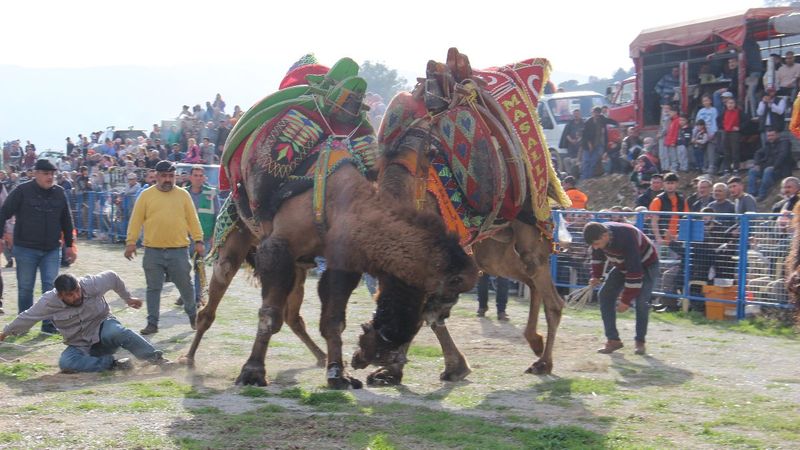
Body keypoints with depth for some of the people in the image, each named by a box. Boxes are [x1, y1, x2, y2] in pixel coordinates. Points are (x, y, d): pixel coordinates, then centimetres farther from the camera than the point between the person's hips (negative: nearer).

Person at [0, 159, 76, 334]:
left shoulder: (59, 193, 4)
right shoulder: (22, 191, -7)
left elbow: (66, 221, 13)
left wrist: (69, 245, 15)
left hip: (52, 250, 2)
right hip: (26, 249, -2)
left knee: (50, 286, -2)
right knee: (25, 288, 6)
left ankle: (49, 323, 6)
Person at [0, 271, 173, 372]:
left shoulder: (92, 285, -17)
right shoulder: (49, 302, -14)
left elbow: (112, 277, 1)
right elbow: (26, 318, 0)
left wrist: (128, 298, 13)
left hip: (103, 326, -2)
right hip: (80, 347, 2)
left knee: (117, 331, -39)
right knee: (66, 363, -32)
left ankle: (157, 358, -38)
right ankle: (112, 363, -29)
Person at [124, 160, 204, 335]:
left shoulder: (183, 195, 6)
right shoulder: (146, 195, 3)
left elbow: (193, 219, 6)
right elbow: (136, 220, 1)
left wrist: (198, 241, 0)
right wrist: (131, 242, -6)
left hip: (179, 250, 0)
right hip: (153, 251, 0)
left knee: (185, 286, 9)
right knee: (153, 288, 5)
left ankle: (193, 315, 30)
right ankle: (152, 323, 13)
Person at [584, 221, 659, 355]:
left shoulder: (627, 239, -42)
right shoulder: (599, 234, -20)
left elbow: (634, 271, -39)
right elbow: (598, 255, 4)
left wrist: (626, 300, -35)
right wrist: (596, 276, -3)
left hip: (646, 265, -7)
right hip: (623, 266, 7)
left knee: (641, 301, -23)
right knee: (604, 296, -4)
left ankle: (640, 341, -6)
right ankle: (613, 340, -1)